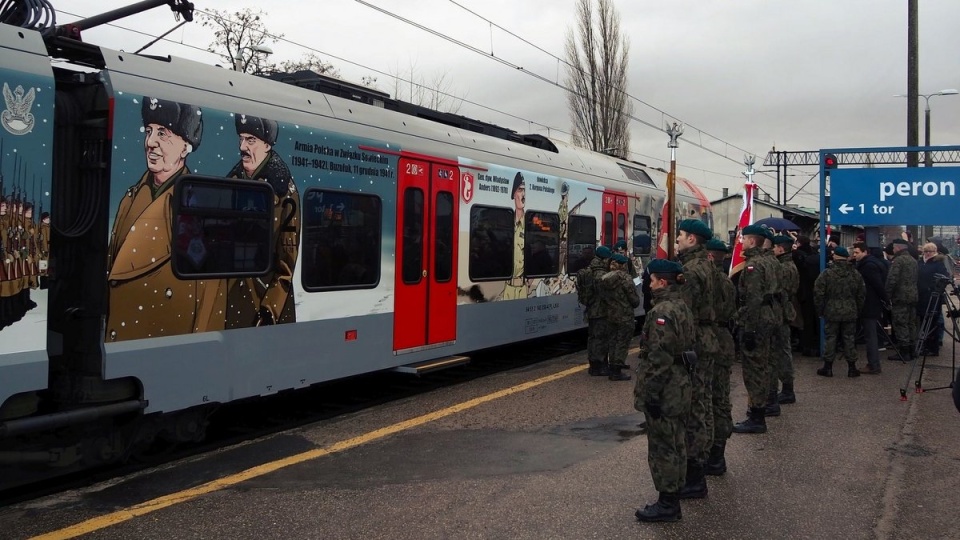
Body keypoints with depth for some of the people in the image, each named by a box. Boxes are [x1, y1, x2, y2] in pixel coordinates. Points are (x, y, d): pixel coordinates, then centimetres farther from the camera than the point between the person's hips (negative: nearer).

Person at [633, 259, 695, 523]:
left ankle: (667, 504, 9)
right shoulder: (682, 307, 10)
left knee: (661, 446, 0)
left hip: (663, 391, -10)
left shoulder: (662, 311, -20)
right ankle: (673, 501, 27)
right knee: (675, 444, 16)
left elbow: (659, 358, -23)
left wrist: (651, 394, -20)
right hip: (680, 388, 10)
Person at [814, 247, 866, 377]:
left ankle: (828, 367, 10)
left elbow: (818, 293, -9)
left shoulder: (827, 273, -9)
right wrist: (858, 310, 17)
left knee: (830, 338, 5)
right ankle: (852, 368, 13)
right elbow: (862, 294, 8)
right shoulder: (855, 274, 3)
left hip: (831, 312, -2)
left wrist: (820, 310, 2)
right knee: (849, 339, 8)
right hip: (850, 313, 3)